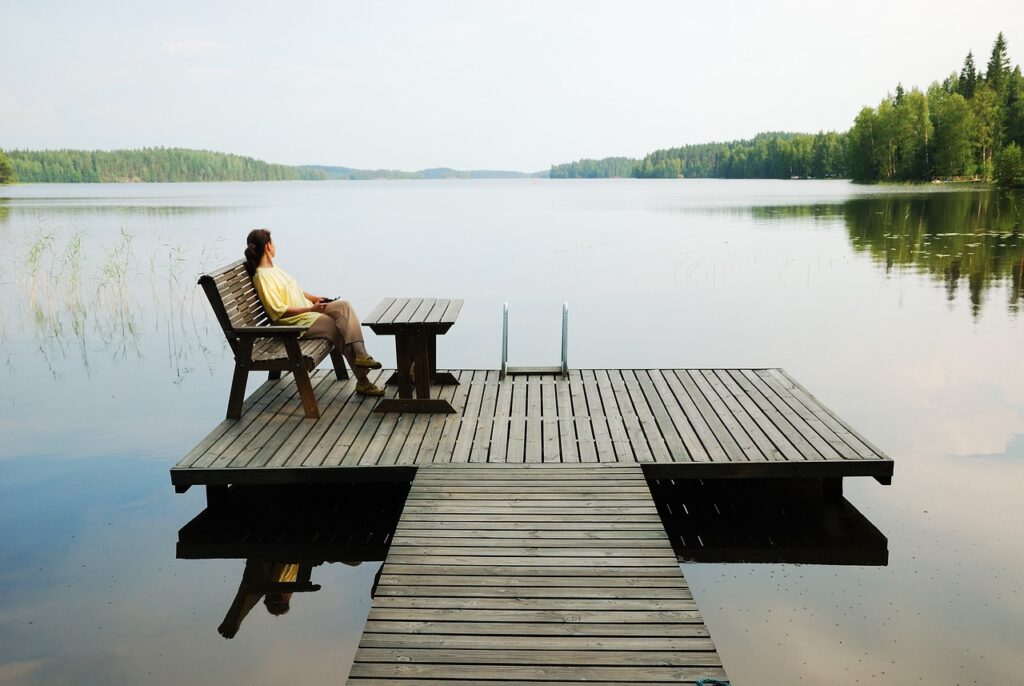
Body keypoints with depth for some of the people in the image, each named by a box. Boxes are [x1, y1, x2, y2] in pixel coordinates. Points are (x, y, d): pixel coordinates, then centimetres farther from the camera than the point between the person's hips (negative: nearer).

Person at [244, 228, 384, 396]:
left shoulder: (273, 268, 16)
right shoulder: (262, 276, -13)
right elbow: (278, 311, -20)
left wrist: (315, 299, 7)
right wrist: (310, 309, -21)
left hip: (309, 311, 8)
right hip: (296, 322, -8)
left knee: (344, 305, -15)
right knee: (341, 329, -19)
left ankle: (360, 354, -25)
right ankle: (362, 381, -13)